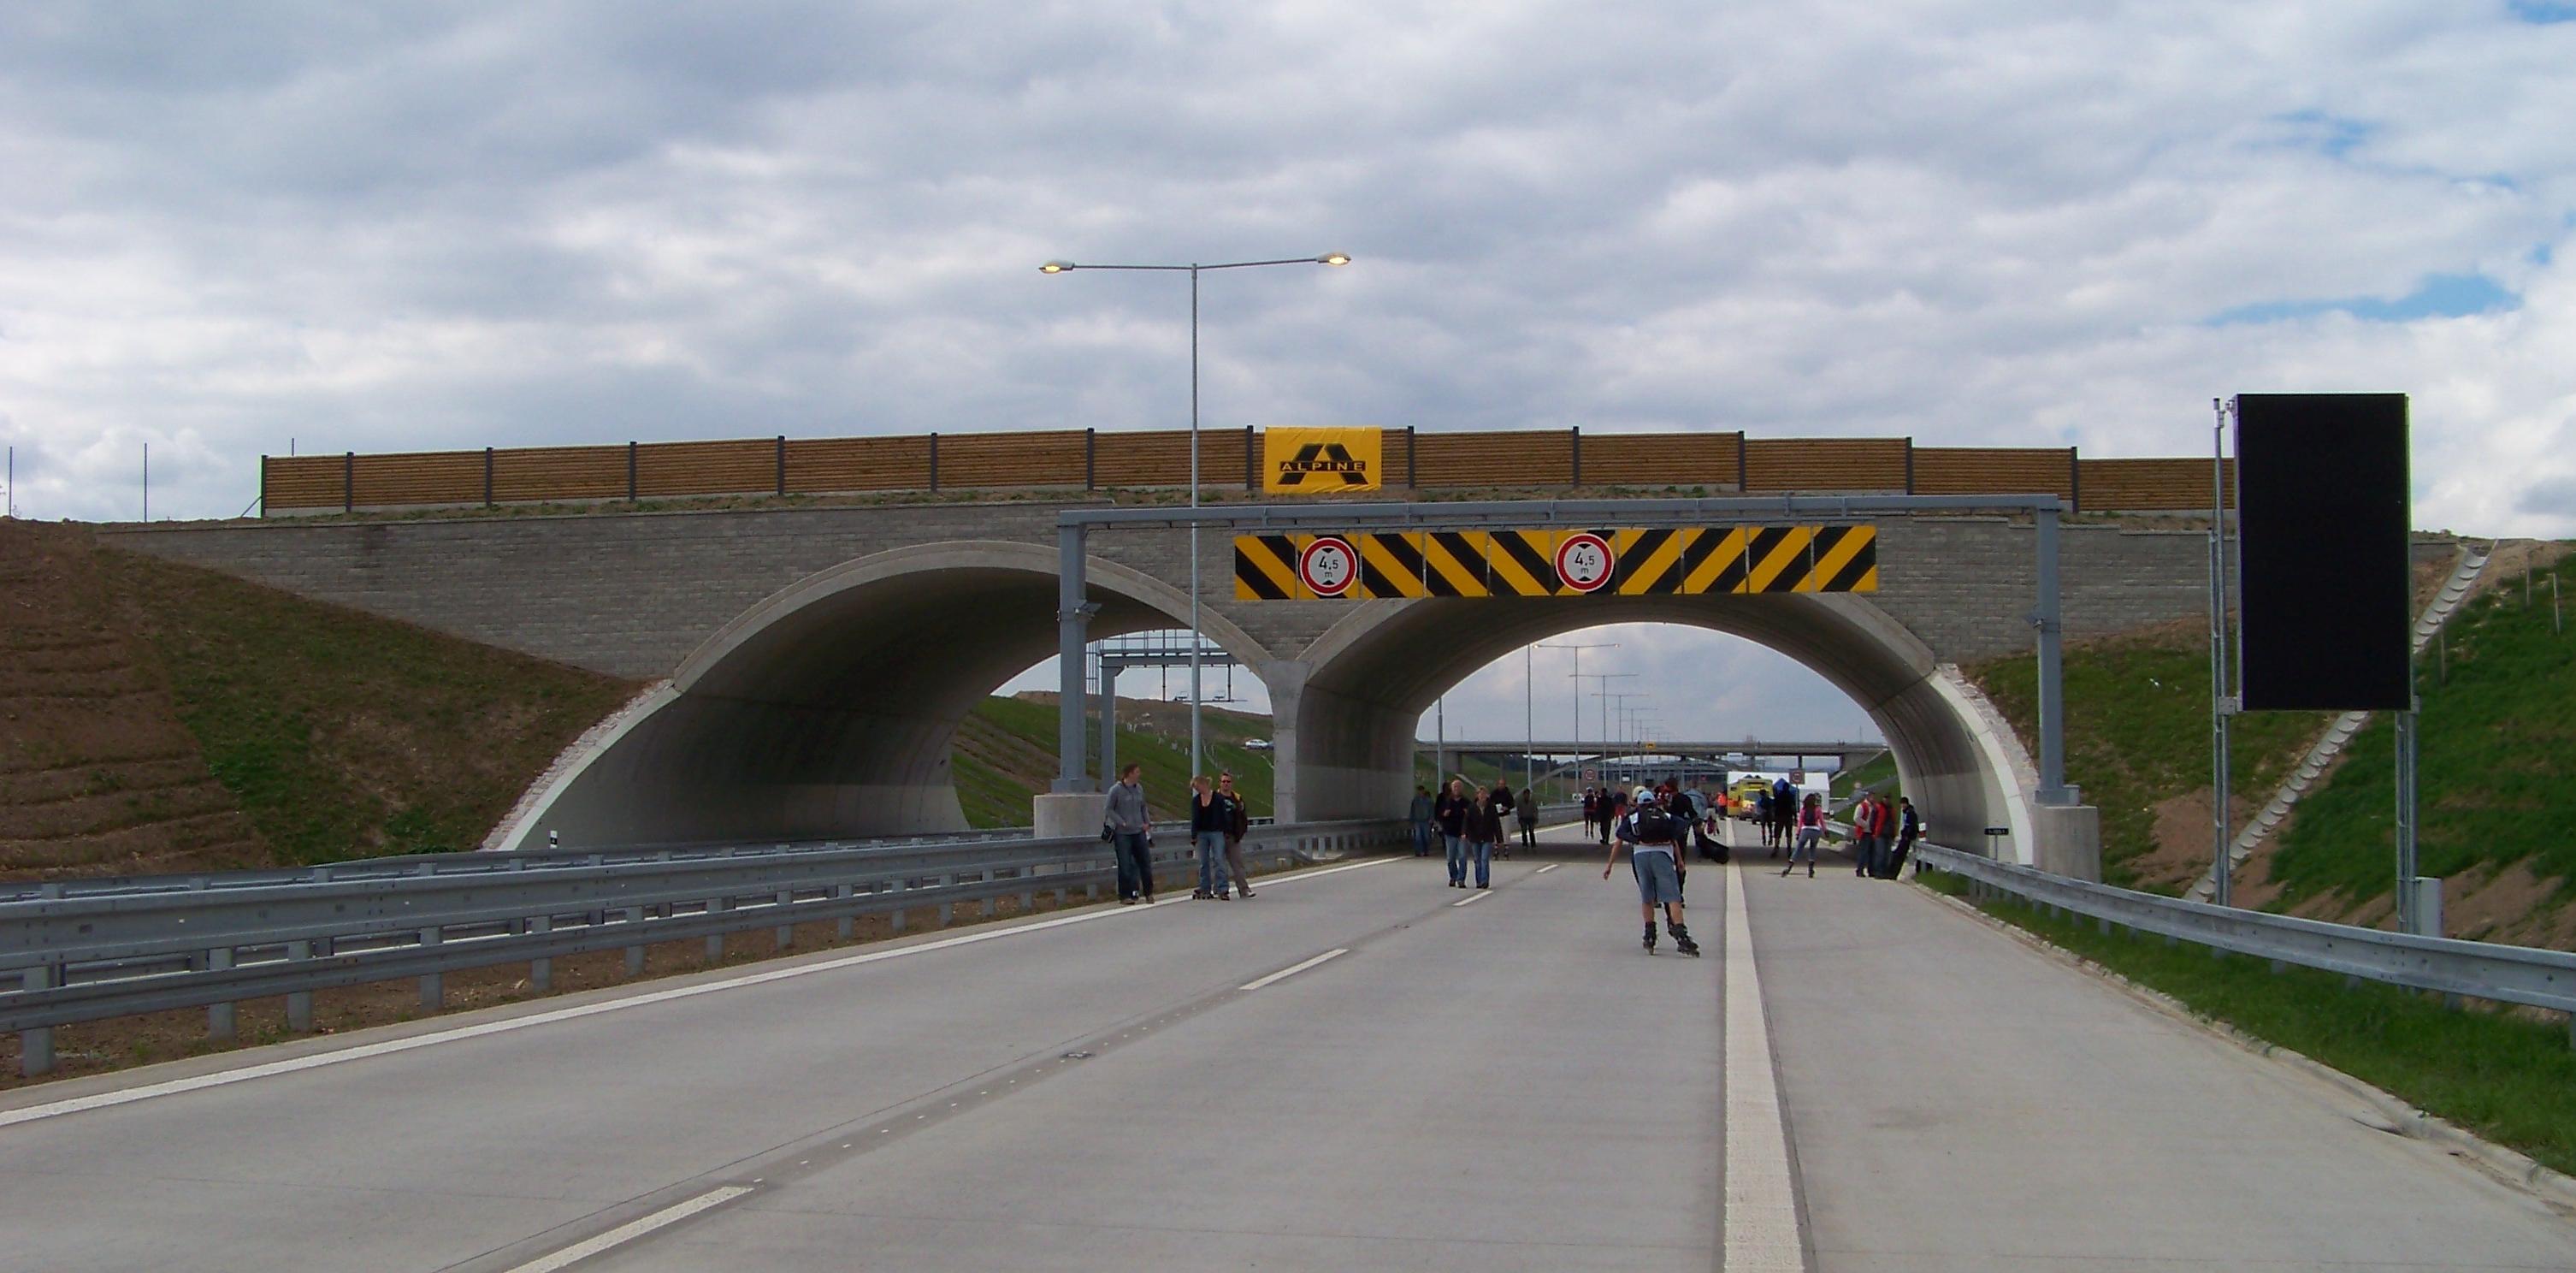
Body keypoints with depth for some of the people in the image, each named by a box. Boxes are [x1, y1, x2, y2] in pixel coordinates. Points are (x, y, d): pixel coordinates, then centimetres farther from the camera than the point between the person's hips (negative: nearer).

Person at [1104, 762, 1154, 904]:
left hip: (1139, 832, 5)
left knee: (1145, 861, 6)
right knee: (1125, 865, -2)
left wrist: (1147, 822, 6)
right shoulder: (1116, 790, -9)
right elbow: (1110, 810, -5)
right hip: (1122, 834, -5)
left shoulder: (1139, 788, 8)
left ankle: (1149, 893, 19)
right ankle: (1125, 896, 7)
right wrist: (1122, 823, -14)